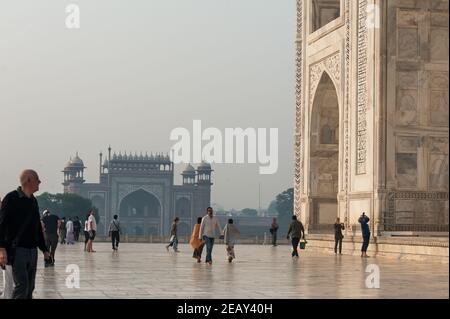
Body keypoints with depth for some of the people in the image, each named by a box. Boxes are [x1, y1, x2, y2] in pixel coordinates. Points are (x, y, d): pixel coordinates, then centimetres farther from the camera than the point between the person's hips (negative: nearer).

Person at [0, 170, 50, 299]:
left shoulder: (33, 201, 16)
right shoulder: (11, 198, -7)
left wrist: (44, 249, 24)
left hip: (32, 251, 8)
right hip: (16, 250, -8)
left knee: (29, 288, 6)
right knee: (19, 287, -15)